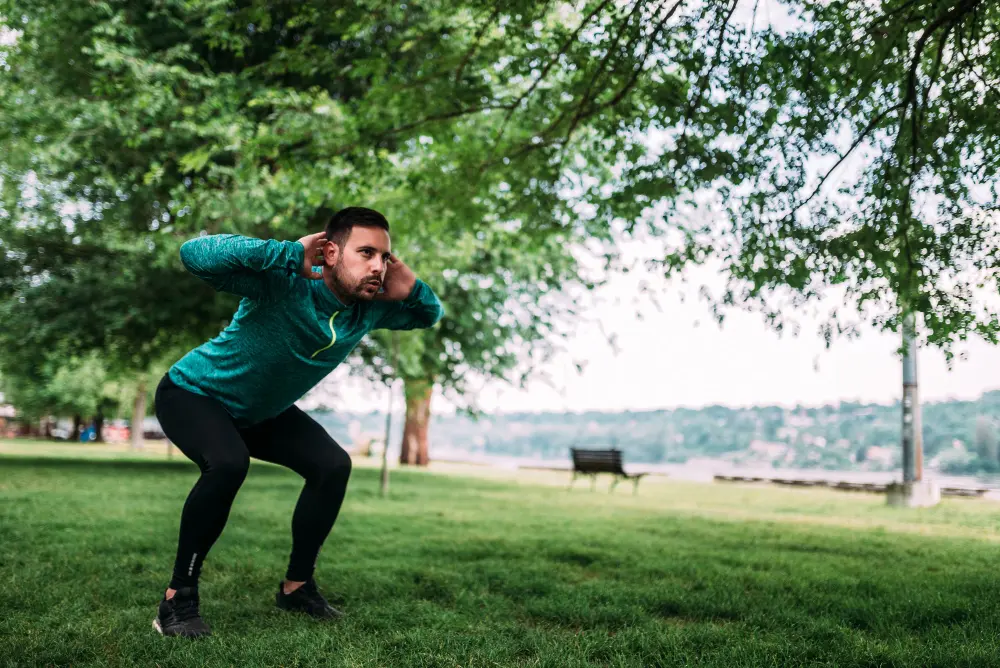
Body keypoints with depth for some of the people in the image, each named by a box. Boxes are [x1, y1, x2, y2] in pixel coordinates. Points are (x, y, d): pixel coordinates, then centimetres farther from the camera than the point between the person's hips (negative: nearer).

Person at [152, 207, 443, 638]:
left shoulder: (371, 307, -16)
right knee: (228, 463, -35)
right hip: (194, 394, -7)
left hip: (263, 410, 7)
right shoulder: (283, 284, -36)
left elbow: (431, 315, 1)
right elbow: (195, 253, -49)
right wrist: (289, 254, -49)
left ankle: (297, 586, 11)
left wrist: (410, 290, -24)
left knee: (333, 465, -5)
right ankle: (178, 598, -18)